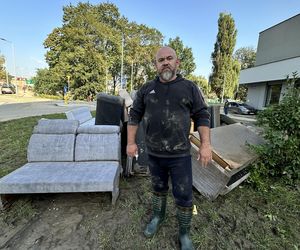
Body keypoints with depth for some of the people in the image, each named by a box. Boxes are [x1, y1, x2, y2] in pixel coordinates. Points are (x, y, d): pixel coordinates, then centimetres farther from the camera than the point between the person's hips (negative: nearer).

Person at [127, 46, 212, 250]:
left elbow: (202, 116, -2)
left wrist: (206, 144, -9)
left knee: (184, 196, 9)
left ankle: (184, 233, 34)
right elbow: (134, 116, 6)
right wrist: (131, 142, 1)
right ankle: (158, 217, 48)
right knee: (159, 188, 22)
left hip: (180, 155, -1)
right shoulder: (146, 89, 3)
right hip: (154, 154, 2)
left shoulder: (189, 88, -2)